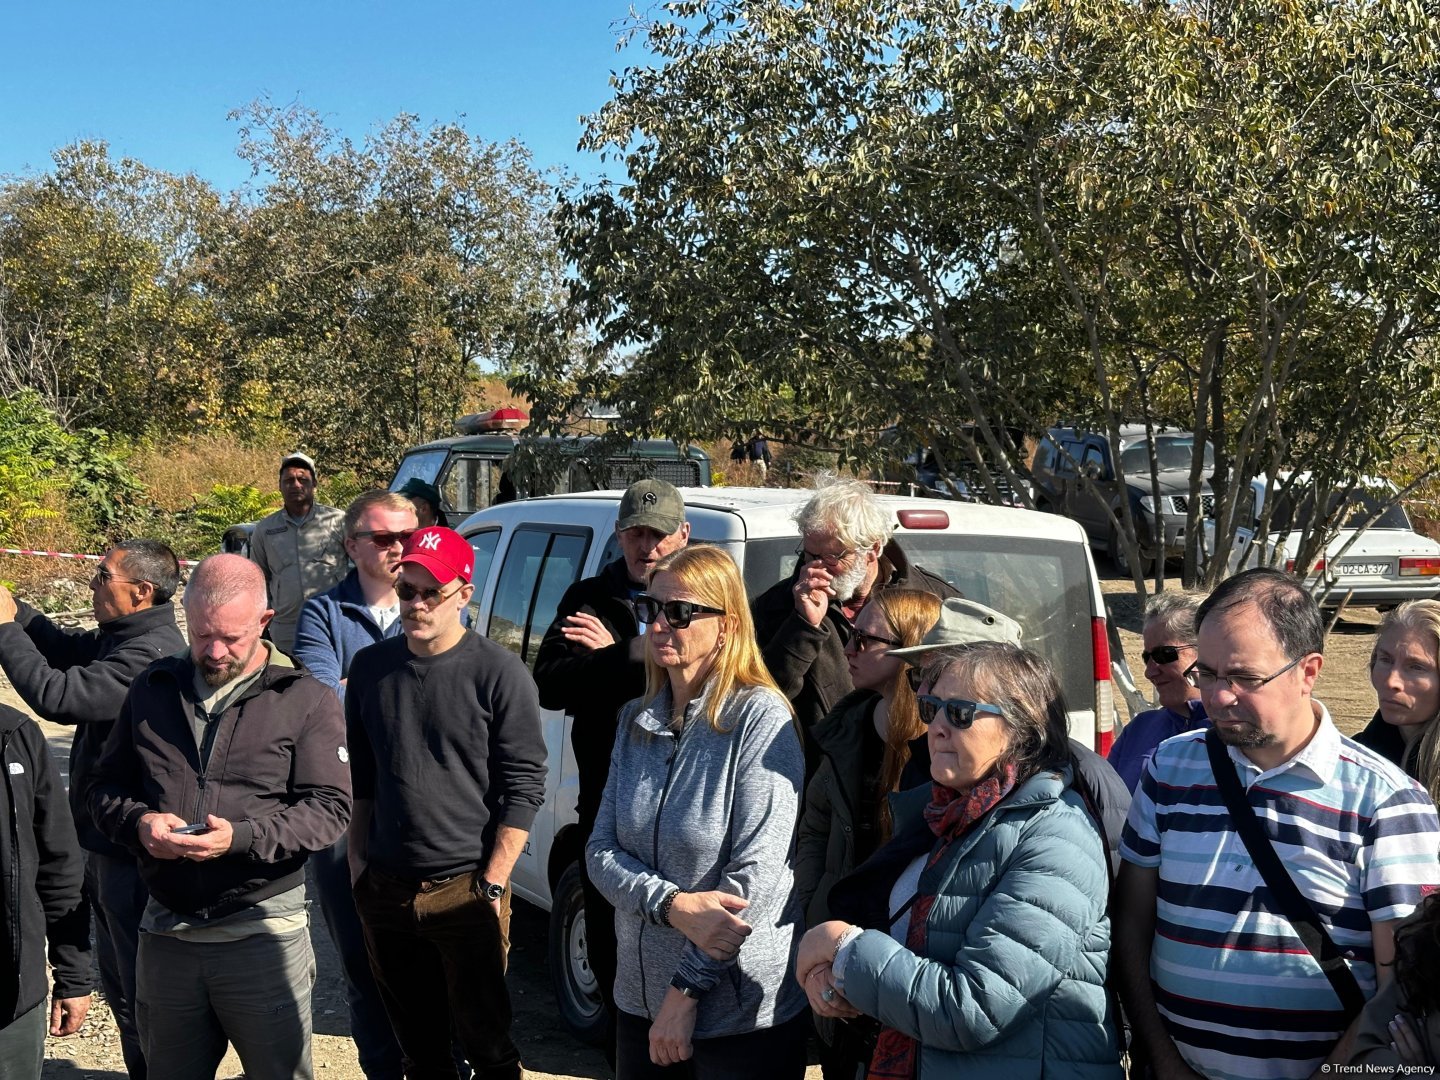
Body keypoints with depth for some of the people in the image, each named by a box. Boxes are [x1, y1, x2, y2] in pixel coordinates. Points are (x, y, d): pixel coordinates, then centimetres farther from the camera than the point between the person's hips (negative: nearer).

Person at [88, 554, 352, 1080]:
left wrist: (243, 837, -23)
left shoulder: (306, 700, -5)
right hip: (165, 931, 4)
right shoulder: (153, 689, 9)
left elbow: (330, 808, -9)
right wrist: (140, 823, -10)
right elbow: (106, 786, 13)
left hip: (263, 932, -4)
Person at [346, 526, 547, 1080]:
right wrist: (358, 865, 11)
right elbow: (360, 779, 15)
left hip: (465, 889, -5)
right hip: (385, 889, 5)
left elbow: (524, 786, -9)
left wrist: (493, 882, -12)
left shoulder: (498, 672, -9)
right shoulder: (371, 666, 6)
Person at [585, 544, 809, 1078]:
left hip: (744, 1015, -6)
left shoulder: (760, 716, -14)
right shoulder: (636, 720, 5)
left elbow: (757, 874, -18)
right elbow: (600, 850, 0)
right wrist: (674, 905, -18)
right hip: (640, 1000, 6)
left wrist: (687, 990, -16)